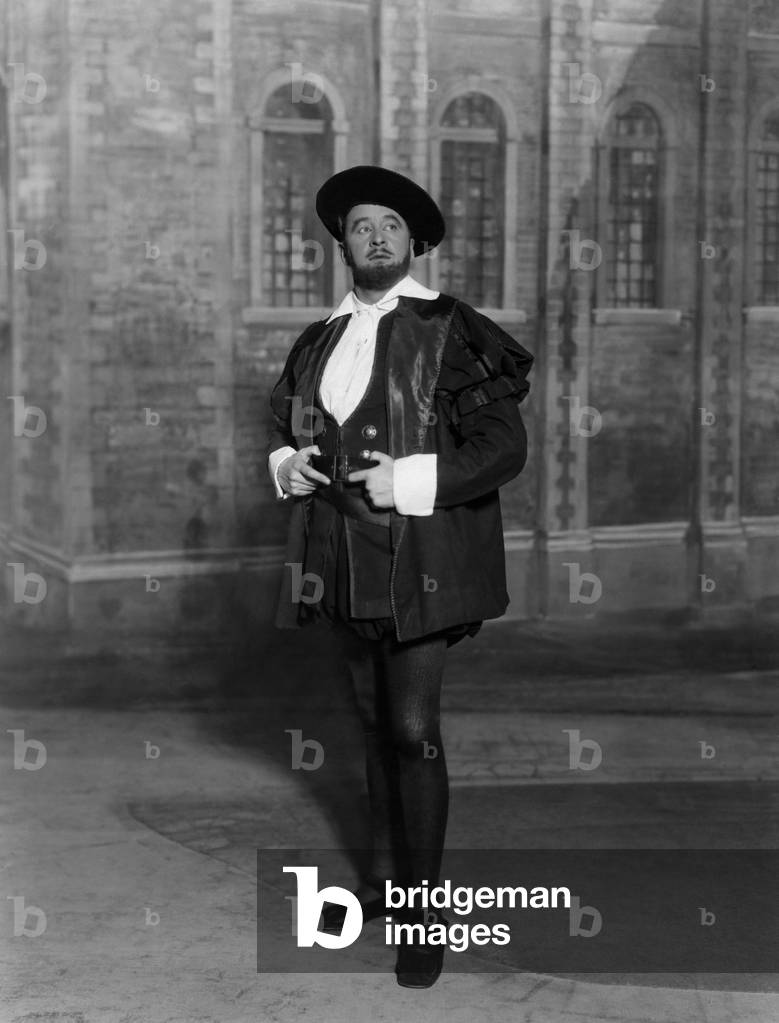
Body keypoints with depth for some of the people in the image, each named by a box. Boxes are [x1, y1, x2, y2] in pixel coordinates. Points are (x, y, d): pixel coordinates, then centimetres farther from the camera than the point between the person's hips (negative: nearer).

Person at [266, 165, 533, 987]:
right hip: (348, 557, 6)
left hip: (420, 556, -6)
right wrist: (285, 461, -1)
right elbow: (287, 421, 22)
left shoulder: (450, 333, -9)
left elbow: (505, 448, -13)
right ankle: (386, 877, 28)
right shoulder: (325, 340, 9)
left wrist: (409, 481, -23)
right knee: (373, 716, 14)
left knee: (414, 727, -9)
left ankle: (425, 912, 3)